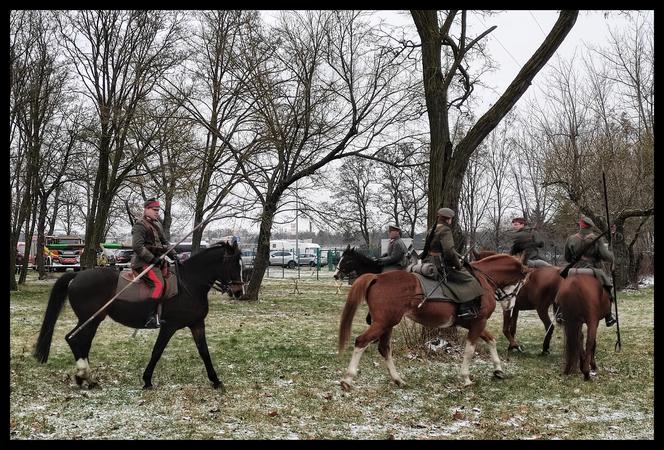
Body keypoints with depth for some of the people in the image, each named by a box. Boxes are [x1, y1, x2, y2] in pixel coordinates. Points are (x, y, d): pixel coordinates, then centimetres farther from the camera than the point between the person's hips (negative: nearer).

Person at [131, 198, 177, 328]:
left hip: (157, 260, 10)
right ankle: (151, 318, -27)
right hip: (144, 262, -10)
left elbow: (164, 242, 26)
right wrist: (152, 259, -21)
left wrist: (172, 253, 10)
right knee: (158, 284, -24)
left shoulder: (157, 224, 18)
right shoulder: (140, 225, -9)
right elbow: (137, 246, -20)